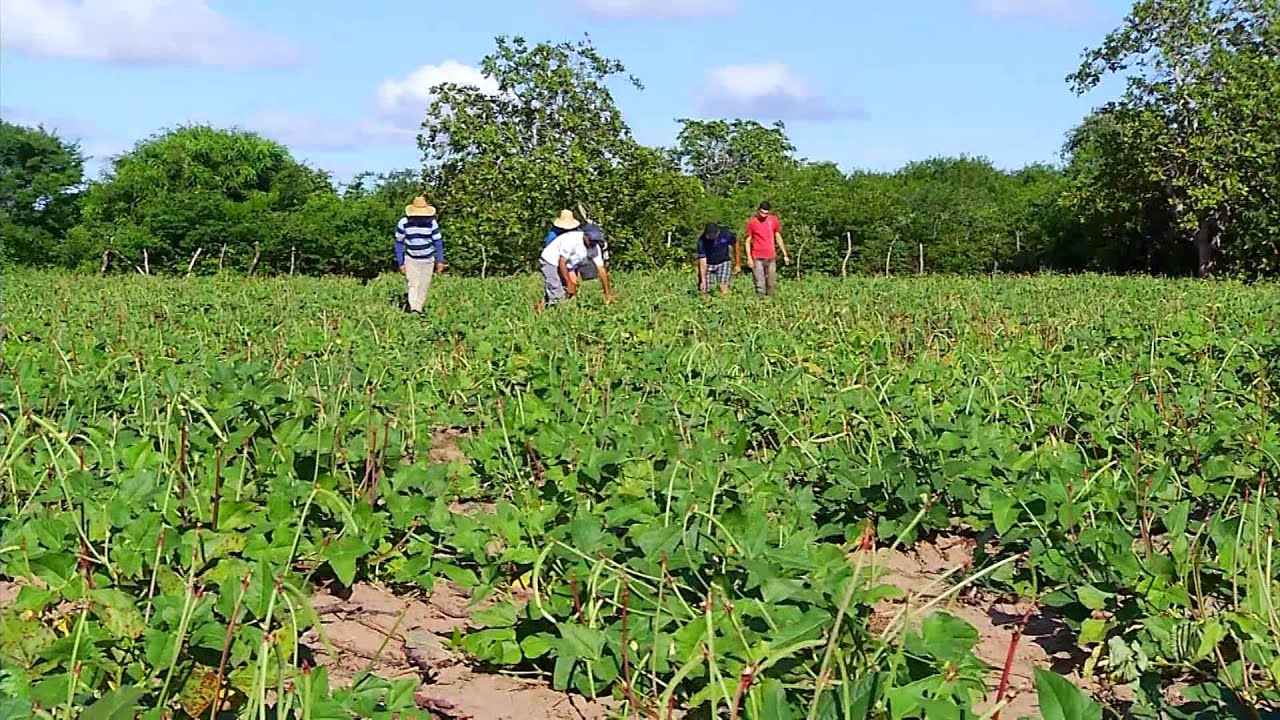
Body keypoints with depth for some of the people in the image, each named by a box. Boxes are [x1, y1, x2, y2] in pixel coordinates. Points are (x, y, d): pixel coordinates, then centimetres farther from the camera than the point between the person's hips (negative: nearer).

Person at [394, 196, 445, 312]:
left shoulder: (432, 222, -9)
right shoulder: (403, 223, -11)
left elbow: (438, 242, -1)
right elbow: (399, 243, -2)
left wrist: (440, 261, -3)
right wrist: (400, 263, -3)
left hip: (428, 260, 2)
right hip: (411, 259, -1)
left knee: (424, 286, 3)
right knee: (413, 285, -14)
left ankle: (419, 309, 13)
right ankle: (413, 310, -23)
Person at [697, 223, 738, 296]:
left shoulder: (726, 233, -20)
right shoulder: (702, 240, -25)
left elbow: (735, 245, -2)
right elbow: (702, 260, -24)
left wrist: (737, 264, 4)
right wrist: (703, 281, -27)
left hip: (723, 263, 1)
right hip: (708, 265, -1)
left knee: (724, 290, -16)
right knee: (703, 291, -2)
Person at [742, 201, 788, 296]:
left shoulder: (774, 220, 4)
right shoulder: (752, 222, -3)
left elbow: (778, 238, 12)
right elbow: (748, 241, 2)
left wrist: (785, 255, 11)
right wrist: (749, 258, -5)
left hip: (771, 257, 2)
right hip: (757, 258, -2)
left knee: (772, 284, 4)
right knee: (760, 285, -4)